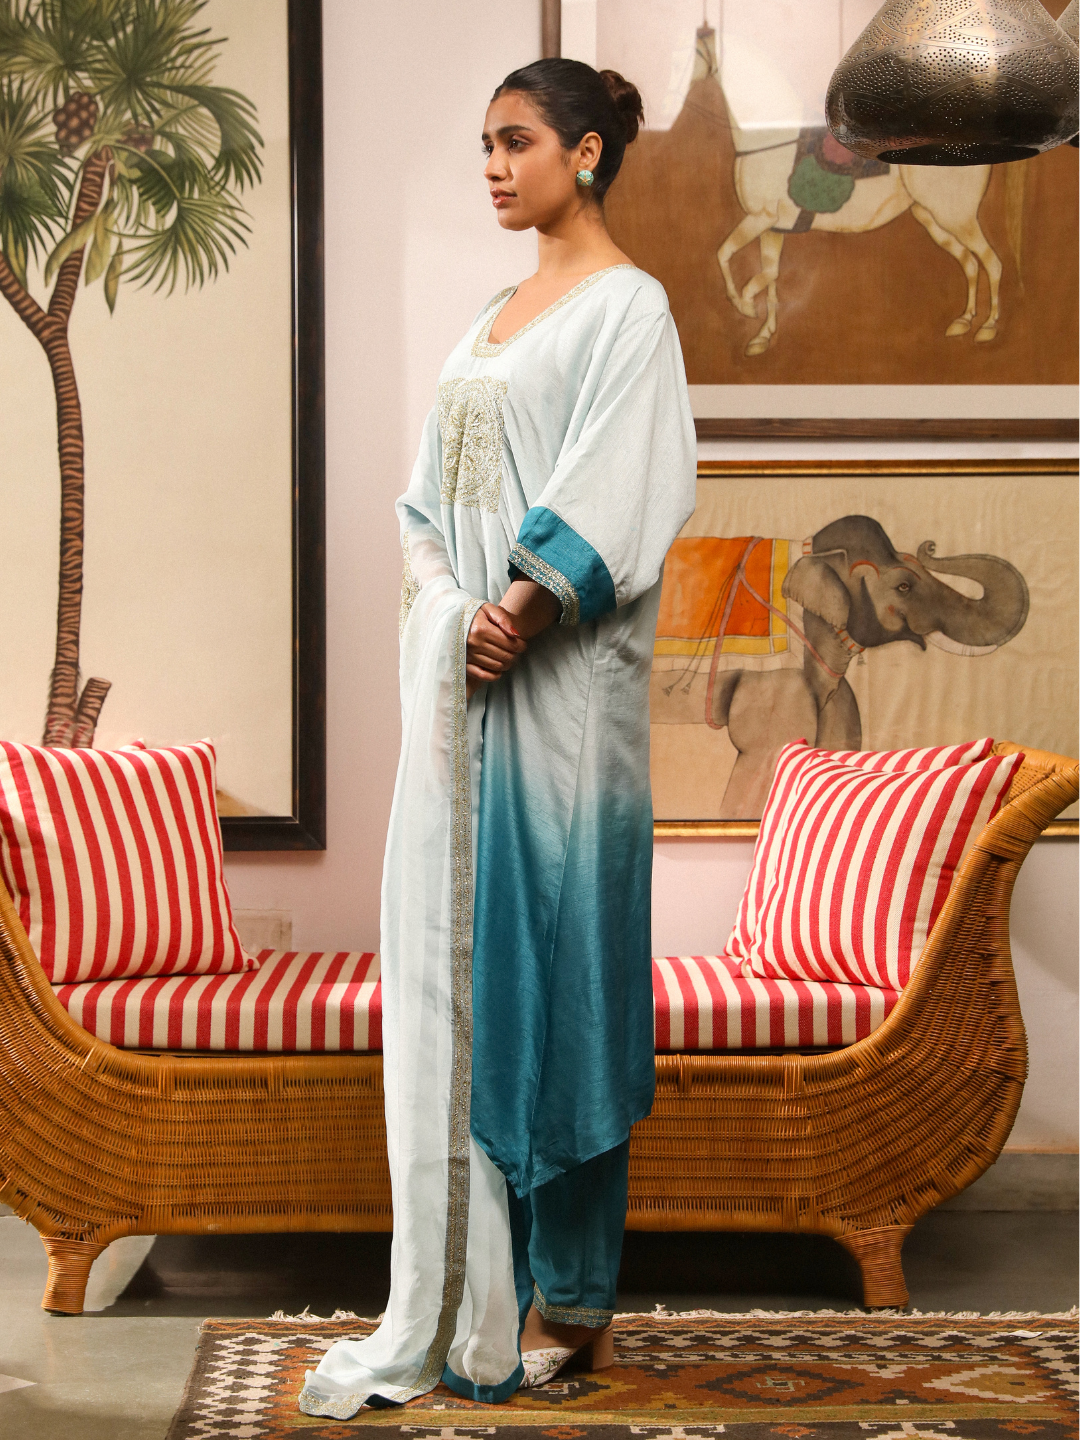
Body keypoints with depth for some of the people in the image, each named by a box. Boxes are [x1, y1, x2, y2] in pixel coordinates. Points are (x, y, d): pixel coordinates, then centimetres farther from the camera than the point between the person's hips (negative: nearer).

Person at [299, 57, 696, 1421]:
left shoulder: (626, 306, -4)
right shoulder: (500, 313, 19)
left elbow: (612, 493, -14)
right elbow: (437, 492, 16)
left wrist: (517, 614, -18)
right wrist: (441, 616, -1)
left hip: (556, 683, -8)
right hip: (462, 669, 8)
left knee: (552, 957, -4)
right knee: (453, 962, 6)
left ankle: (569, 1298, 6)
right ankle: (465, 1300, 12)